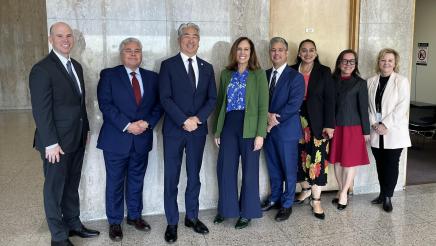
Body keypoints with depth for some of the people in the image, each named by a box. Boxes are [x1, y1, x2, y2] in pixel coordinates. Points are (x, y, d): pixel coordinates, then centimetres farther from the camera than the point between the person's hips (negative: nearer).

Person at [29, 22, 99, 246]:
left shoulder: (76, 66, 10)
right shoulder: (42, 69, -15)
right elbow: (41, 110, -18)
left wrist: (86, 129, 14)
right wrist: (50, 143, -20)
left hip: (77, 138, 7)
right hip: (57, 141, -7)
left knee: (72, 184, 18)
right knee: (55, 187, 7)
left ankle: (73, 223, 34)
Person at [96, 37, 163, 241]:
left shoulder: (152, 77, 9)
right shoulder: (109, 75, -1)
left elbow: (158, 105, 6)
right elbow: (105, 104, -11)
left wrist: (147, 123, -11)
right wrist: (127, 125, -18)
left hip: (142, 140, 3)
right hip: (116, 139, -3)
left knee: (137, 181, 15)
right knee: (115, 183, 7)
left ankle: (134, 216, 32)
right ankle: (114, 222, 22)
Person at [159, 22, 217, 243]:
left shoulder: (207, 68, 10)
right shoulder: (168, 65, -1)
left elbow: (212, 98, 5)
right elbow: (165, 98, -9)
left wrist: (197, 118, -11)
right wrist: (184, 121, -17)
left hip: (198, 130, 3)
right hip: (174, 130, -3)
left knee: (194, 176, 12)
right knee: (171, 178, 3)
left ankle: (192, 217, 27)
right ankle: (172, 223, 15)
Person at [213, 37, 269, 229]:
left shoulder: (258, 74, -2)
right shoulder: (226, 74, 9)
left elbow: (263, 106, -6)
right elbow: (220, 103, 12)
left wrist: (260, 134, -12)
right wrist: (217, 130, 9)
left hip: (249, 128, -3)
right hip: (228, 127, 4)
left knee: (249, 170, 7)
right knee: (225, 169, 8)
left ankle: (247, 212, 22)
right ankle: (227, 208, 26)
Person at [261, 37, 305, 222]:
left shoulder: (295, 77, -7)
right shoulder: (264, 75, 10)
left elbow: (294, 105, -16)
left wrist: (275, 119, -15)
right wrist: (267, 115, -13)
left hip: (286, 130, -5)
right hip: (269, 129, 5)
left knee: (289, 169, 6)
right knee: (273, 167, 17)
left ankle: (287, 204, 19)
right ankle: (274, 198, 33)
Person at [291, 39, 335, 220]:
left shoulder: (324, 72, 1)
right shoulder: (291, 71, 6)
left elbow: (329, 99, -2)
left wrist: (329, 124, -9)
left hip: (316, 122, -2)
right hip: (296, 120, 2)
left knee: (317, 158, -5)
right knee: (300, 156, 8)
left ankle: (316, 200, 4)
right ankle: (306, 189, 31)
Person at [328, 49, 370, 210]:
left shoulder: (360, 83, -3)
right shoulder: (332, 81, 5)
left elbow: (363, 108, -4)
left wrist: (366, 131, -4)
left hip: (353, 127, -3)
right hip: (335, 127, 3)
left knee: (350, 161, 4)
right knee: (337, 160, 10)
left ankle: (344, 193, 18)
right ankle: (341, 191, 25)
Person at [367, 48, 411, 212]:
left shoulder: (401, 81, -4)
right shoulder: (371, 82, 7)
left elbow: (402, 107, -11)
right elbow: (368, 106, 5)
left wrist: (385, 125, -15)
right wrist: (374, 124, -9)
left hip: (394, 132, -3)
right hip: (376, 132, 3)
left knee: (391, 165, 3)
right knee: (380, 164, 10)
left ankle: (388, 197, 14)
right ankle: (382, 194, 23)